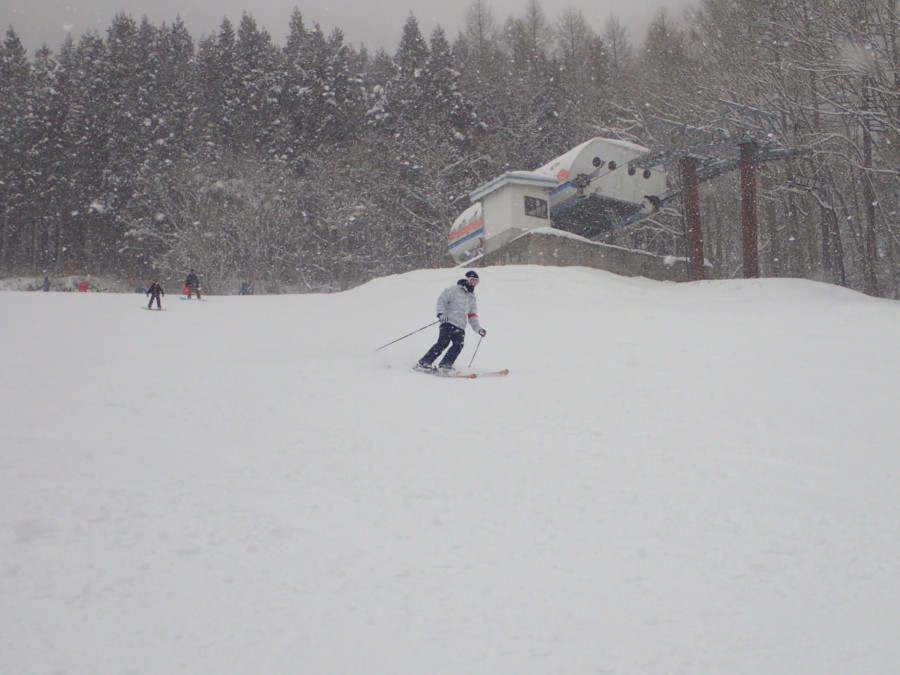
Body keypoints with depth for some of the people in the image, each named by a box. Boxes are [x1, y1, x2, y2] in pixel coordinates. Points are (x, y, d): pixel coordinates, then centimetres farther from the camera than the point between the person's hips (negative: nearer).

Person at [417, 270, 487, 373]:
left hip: (460, 327, 6)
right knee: (443, 343, -20)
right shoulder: (455, 290, 5)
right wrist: (441, 313, -18)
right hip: (448, 322, -6)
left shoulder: (472, 298, 25)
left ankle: (444, 365, -14)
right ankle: (424, 362, -16)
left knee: (458, 345, -16)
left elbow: (472, 317, 24)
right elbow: (441, 299, -3)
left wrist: (479, 329, 11)